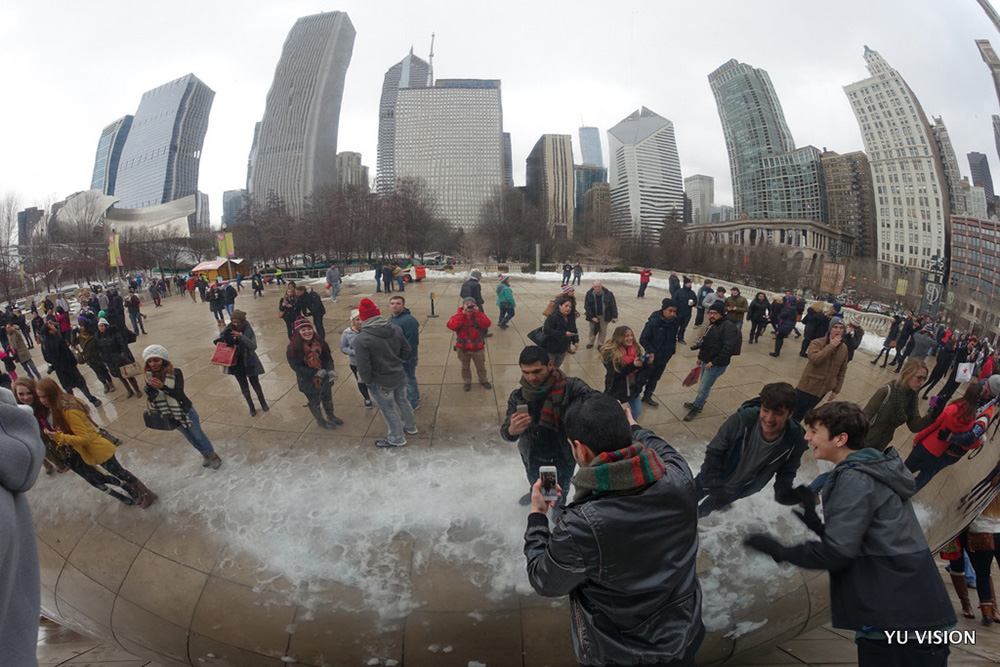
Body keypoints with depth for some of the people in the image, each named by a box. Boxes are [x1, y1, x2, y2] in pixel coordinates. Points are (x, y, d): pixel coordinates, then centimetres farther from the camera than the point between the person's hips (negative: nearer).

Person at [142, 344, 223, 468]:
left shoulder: (175, 373, -22)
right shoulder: (149, 376, -10)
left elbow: (179, 394, -29)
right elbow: (150, 398, -8)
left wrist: (162, 387, -45)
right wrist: (150, 388, -30)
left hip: (184, 410, -4)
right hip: (170, 415, 5)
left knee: (198, 434, 12)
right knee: (188, 436, 23)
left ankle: (213, 455, 33)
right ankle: (205, 455, 44)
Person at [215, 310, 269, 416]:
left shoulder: (248, 331, -14)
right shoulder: (229, 330, -7)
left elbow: (253, 346, -25)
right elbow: (219, 341, 3)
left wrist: (241, 336, -35)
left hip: (248, 362, -2)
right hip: (235, 363, 2)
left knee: (255, 383, 13)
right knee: (244, 386, 12)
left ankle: (263, 403, 35)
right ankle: (251, 407, 28)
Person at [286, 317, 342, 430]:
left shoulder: (318, 341, -9)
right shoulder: (293, 347, -22)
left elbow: (327, 357, -2)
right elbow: (296, 366, -21)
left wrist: (331, 370, -21)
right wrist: (316, 373, -26)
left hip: (324, 378, 4)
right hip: (308, 381, -4)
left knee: (327, 396, 23)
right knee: (314, 401, 15)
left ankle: (331, 415, 50)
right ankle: (320, 420, 41)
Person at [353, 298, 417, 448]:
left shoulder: (361, 339, -28)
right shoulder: (396, 330, -11)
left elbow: (363, 368, -24)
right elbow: (406, 352, 1)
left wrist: (366, 379, -4)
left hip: (380, 383, -5)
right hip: (399, 376, 6)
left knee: (388, 410, 15)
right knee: (402, 401, 29)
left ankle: (397, 438, 35)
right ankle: (410, 426, 51)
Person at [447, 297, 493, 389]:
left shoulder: (478, 316, -8)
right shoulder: (458, 316, -10)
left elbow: (486, 324, -26)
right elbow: (451, 326, -31)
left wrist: (477, 312, -31)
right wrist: (463, 313, -32)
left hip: (477, 347, 0)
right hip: (463, 348, 0)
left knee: (481, 366, 16)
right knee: (465, 366, 18)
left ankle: (483, 380, 39)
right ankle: (467, 382, 38)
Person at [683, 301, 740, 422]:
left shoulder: (728, 326, -20)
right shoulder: (712, 324, 10)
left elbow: (728, 348, -27)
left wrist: (714, 362, -24)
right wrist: (700, 357, 19)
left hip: (716, 365, -9)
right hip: (706, 362, 9)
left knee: (703, 388, -2)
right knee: (704, 386, 23)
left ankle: (695, 409, 14)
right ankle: (698, 403, 40)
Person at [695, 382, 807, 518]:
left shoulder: (795, 440, -29)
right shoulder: (741, 420, -37)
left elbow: (787, 471, -10)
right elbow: (714, 453, -25)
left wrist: (784, 491, -30)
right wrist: (715, 486, -30)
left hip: (738, 490, 3)